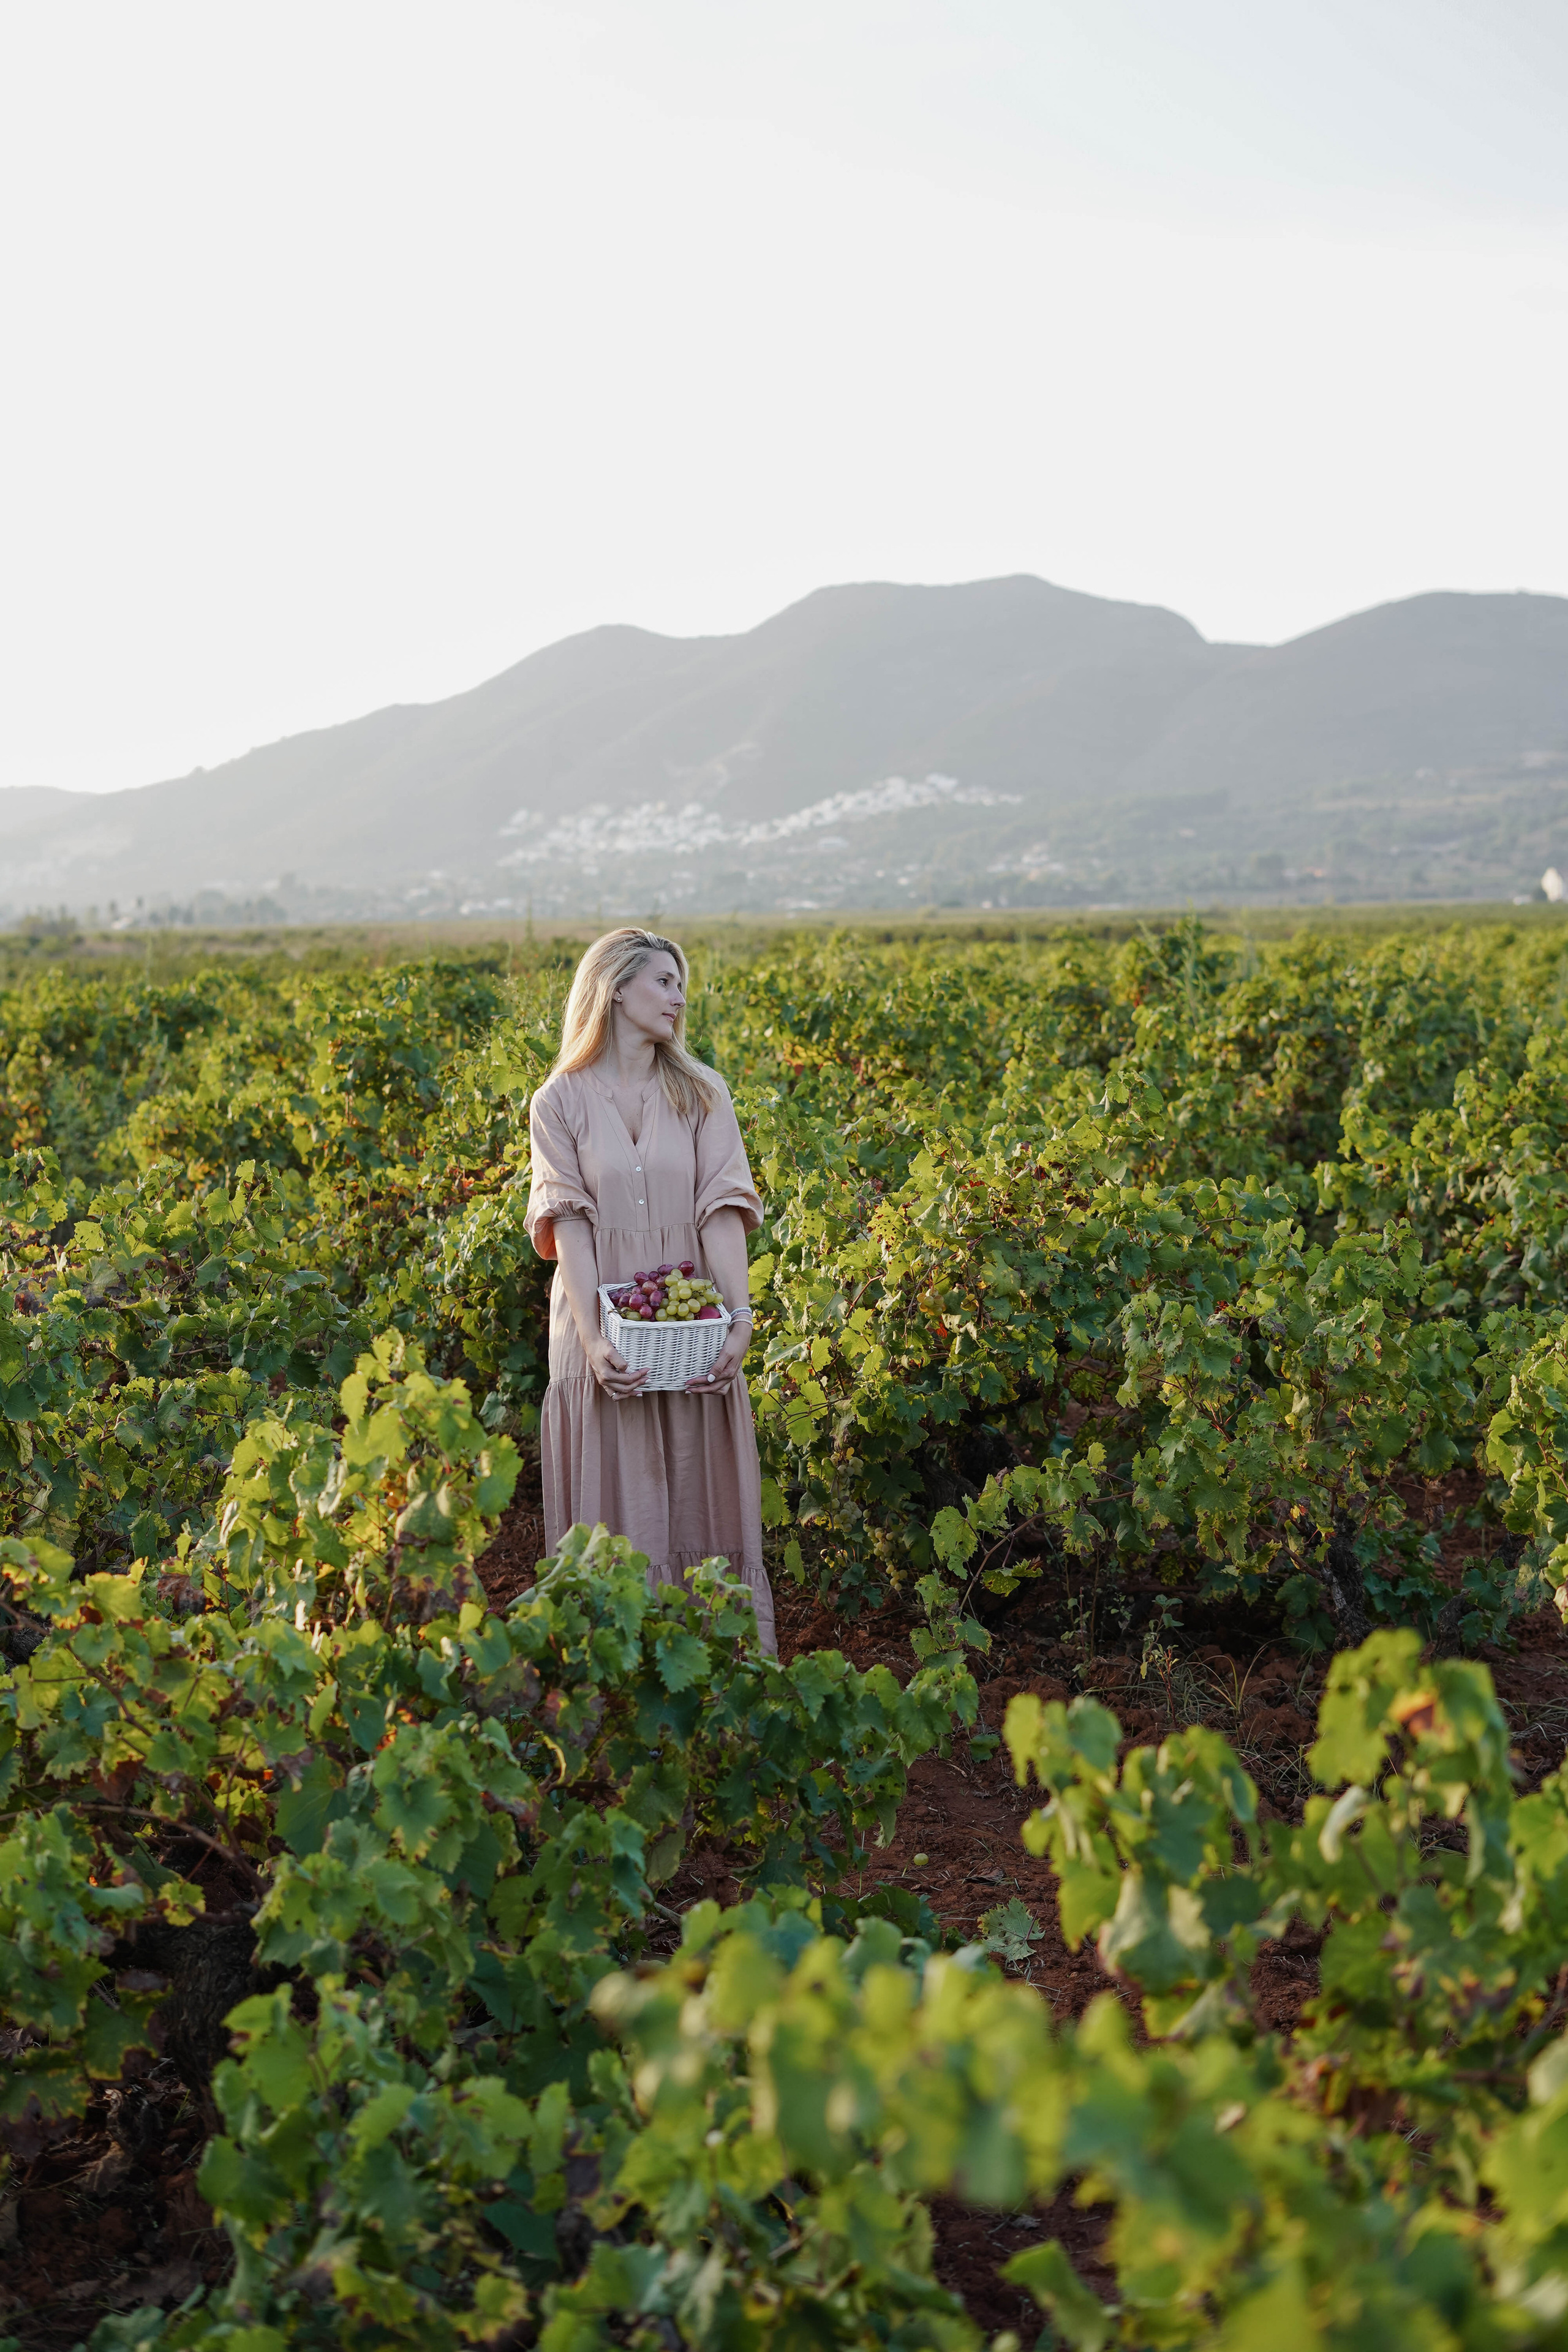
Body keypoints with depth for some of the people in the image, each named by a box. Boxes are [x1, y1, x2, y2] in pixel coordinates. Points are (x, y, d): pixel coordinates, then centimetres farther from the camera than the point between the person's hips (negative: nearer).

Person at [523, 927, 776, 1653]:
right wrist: (593, 1337, -20)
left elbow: (723, 1210, -4)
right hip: (604, 1328, -1)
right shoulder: (560, 1103, 1)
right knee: (616, 1514, 3)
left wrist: (740, 1318, -18)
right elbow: (569, 1223, -8)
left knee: (699, 1502, 6)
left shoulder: (702, 1093, 5)